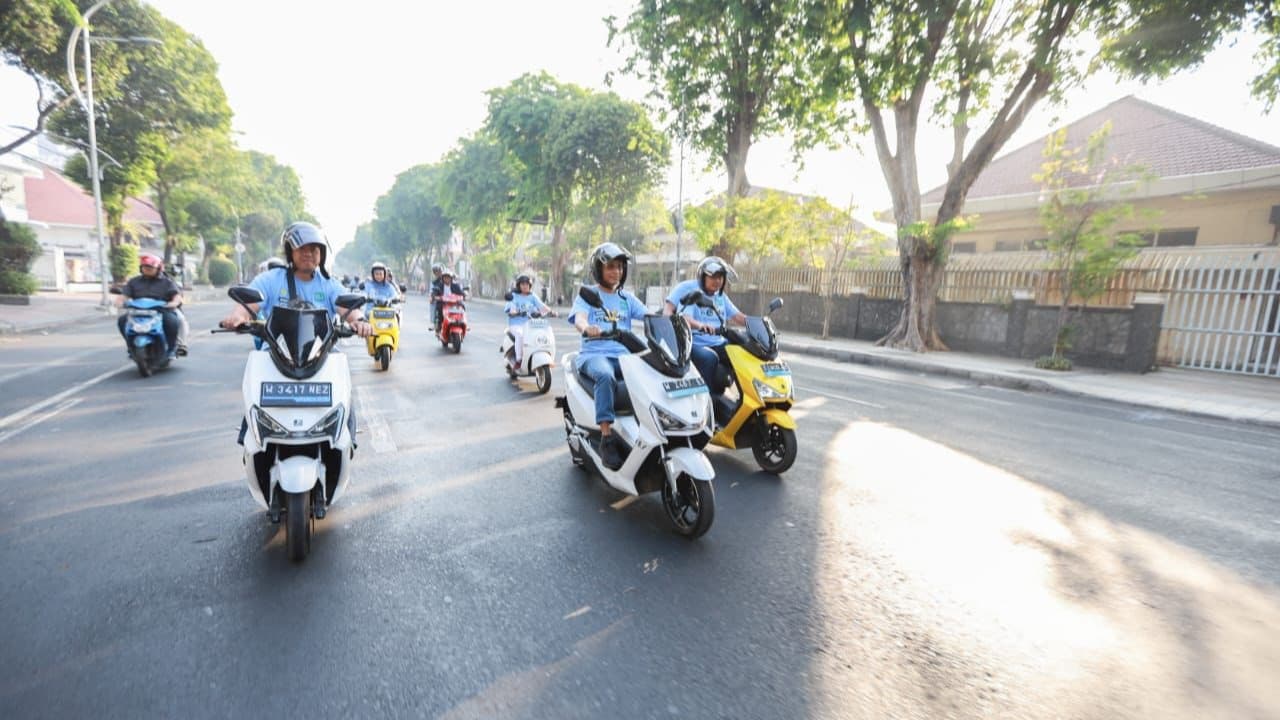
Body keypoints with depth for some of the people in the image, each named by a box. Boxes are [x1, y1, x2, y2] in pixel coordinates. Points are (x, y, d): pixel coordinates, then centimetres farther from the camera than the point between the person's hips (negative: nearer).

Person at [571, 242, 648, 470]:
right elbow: (579, 317, -12)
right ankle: (607, 439, -37)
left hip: (624, 355, 4)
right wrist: (586, 328, -38)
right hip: (594, 354, -3)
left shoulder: (627, 298, 20)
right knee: (605, 376, -38)